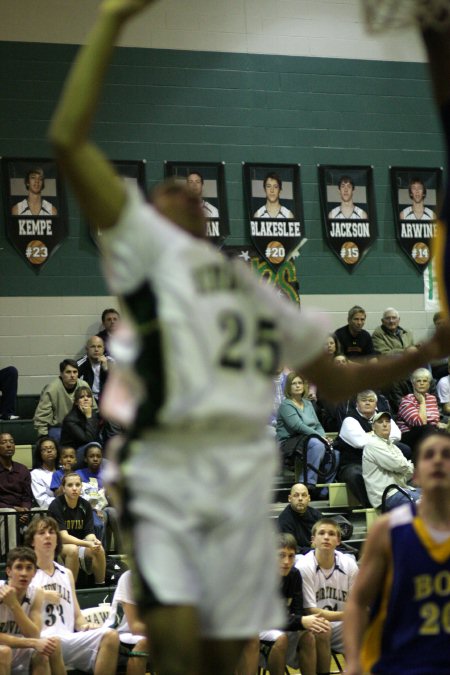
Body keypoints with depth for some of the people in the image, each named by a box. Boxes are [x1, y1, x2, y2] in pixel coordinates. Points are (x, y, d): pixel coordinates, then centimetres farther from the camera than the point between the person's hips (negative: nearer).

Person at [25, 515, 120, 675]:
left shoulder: (67, 574, 29)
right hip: (40, 639, -5)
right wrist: (42, 594, -5)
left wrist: (84, 625, 4)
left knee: (111, 636, -24)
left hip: (69, 640, 5)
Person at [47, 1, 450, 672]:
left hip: (245, 482, 5)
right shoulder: (145, 241, 12)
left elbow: (336, 380, 35)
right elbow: (69, 140, -1)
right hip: (167, 472, -5)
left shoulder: (254, 288, 30)